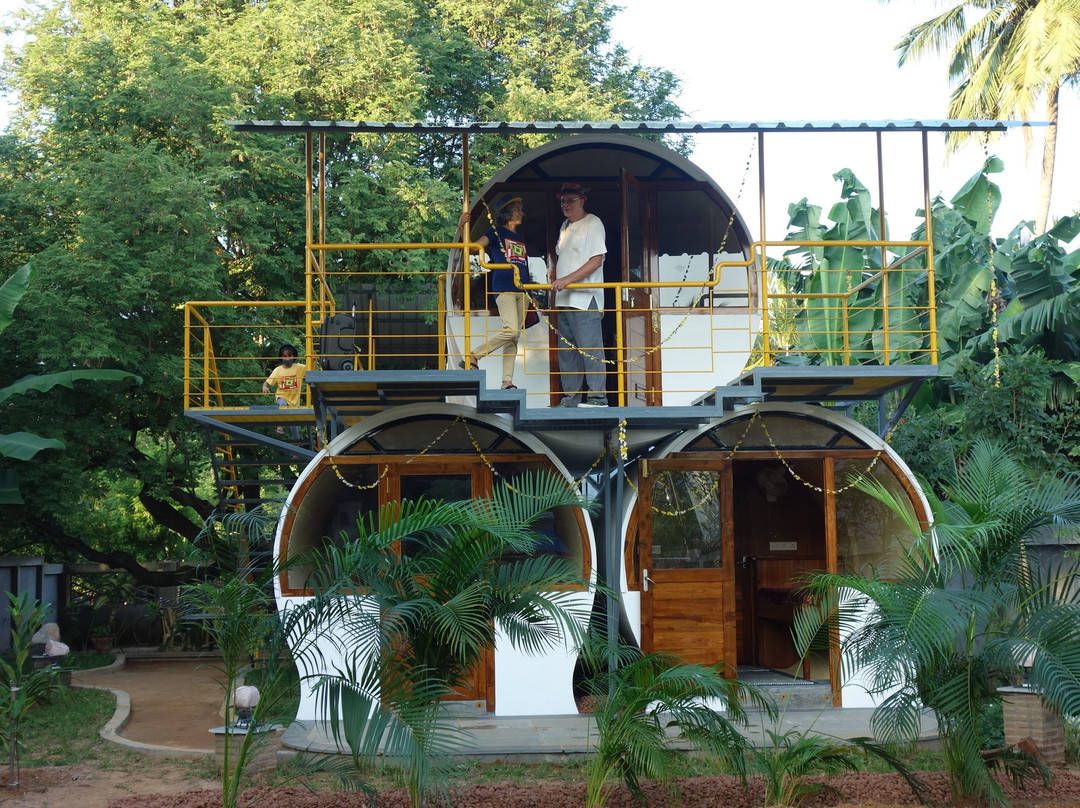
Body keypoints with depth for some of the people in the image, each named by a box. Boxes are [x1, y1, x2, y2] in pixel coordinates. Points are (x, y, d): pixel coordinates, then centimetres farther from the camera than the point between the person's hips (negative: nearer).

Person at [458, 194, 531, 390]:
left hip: (521, 291, 7)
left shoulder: (520, 238, 23)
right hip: (503, 288, -7)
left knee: (513, 337, 2)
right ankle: (472, 357, -13)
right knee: (511, 330, -23)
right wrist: (462, 227, -22)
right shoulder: (496, 232, 5)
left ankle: (507, 381, 2)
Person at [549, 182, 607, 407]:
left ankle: (597, 396, -8)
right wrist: (553, 273, 8)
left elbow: (596, 260, -15)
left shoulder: (593, 224, -6)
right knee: (566, 351, 9)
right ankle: (570, 396, 15)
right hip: (564, 299, 9)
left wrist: (567, 279, -20)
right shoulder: (565, 226, 19)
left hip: (585, 298, -8)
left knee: (590, 348, -10)